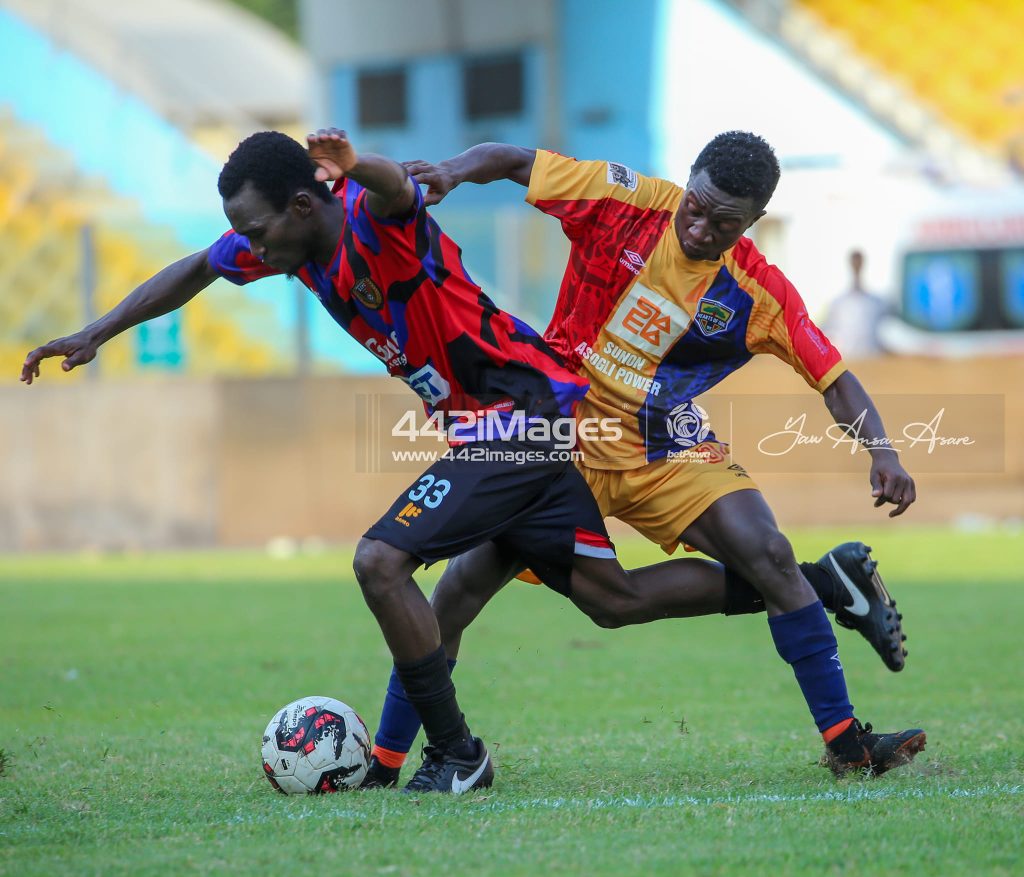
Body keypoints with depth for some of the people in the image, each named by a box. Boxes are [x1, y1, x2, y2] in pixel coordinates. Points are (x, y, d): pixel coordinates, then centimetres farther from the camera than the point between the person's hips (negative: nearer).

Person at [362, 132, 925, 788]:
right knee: (466, 582, -11)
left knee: (768, 555, -18)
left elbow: (834, 379, -6)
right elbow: (514, 161, -6)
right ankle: (382, 766, 1)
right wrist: (451, 172, -26)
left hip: (665, 451, 1)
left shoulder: (761, 295, -11)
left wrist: (882, 451, -22)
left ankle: (845, 739, -4)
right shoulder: (625, 202, -14)